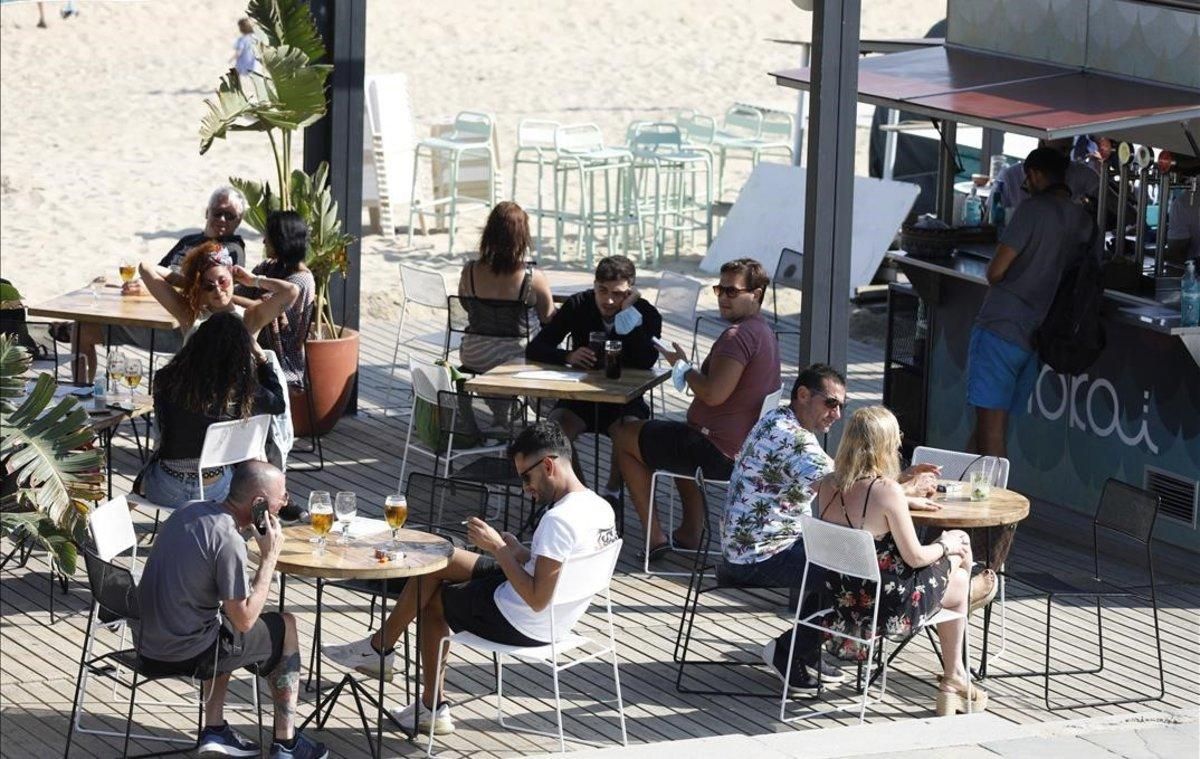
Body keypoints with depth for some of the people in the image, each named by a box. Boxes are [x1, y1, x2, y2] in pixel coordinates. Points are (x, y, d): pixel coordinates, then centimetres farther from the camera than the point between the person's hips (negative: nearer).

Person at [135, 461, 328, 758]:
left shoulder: (191, 511, 4)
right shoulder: (228, 541, -23)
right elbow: (244, 620, -16)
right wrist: (270, 556, -12)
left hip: (147, 646, 8)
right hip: (186, 655, -8)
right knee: (286, 627, 13)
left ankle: (215, 729, 29)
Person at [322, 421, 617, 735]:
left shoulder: (559, 520, -29)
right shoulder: (600, 508, -1)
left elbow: (537, 600, -29)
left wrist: (497, 549, -20)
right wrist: (518, 553, 0)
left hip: (518, 625, -10)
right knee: (441, 560, 18)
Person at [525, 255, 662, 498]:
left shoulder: (646, 314, -8)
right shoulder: (577, 306, -3)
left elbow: (646, 362, -26)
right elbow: (533, 349, -6)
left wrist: (628, 312, -24)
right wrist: (568, 356, -26)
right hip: (581, 396, 2)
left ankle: (612, 492, -10)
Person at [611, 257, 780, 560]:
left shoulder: (738, 336, -22)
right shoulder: (764, 332, 12)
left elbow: (714, 394, -30)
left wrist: (683, 367, -12)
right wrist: (688, 370, 8)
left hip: (719, 453, -11)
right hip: (749, 448, 11)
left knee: (623, 436, 5)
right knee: (679, 436, 41)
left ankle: (654, 537, 4)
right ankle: (690, 532, 32)